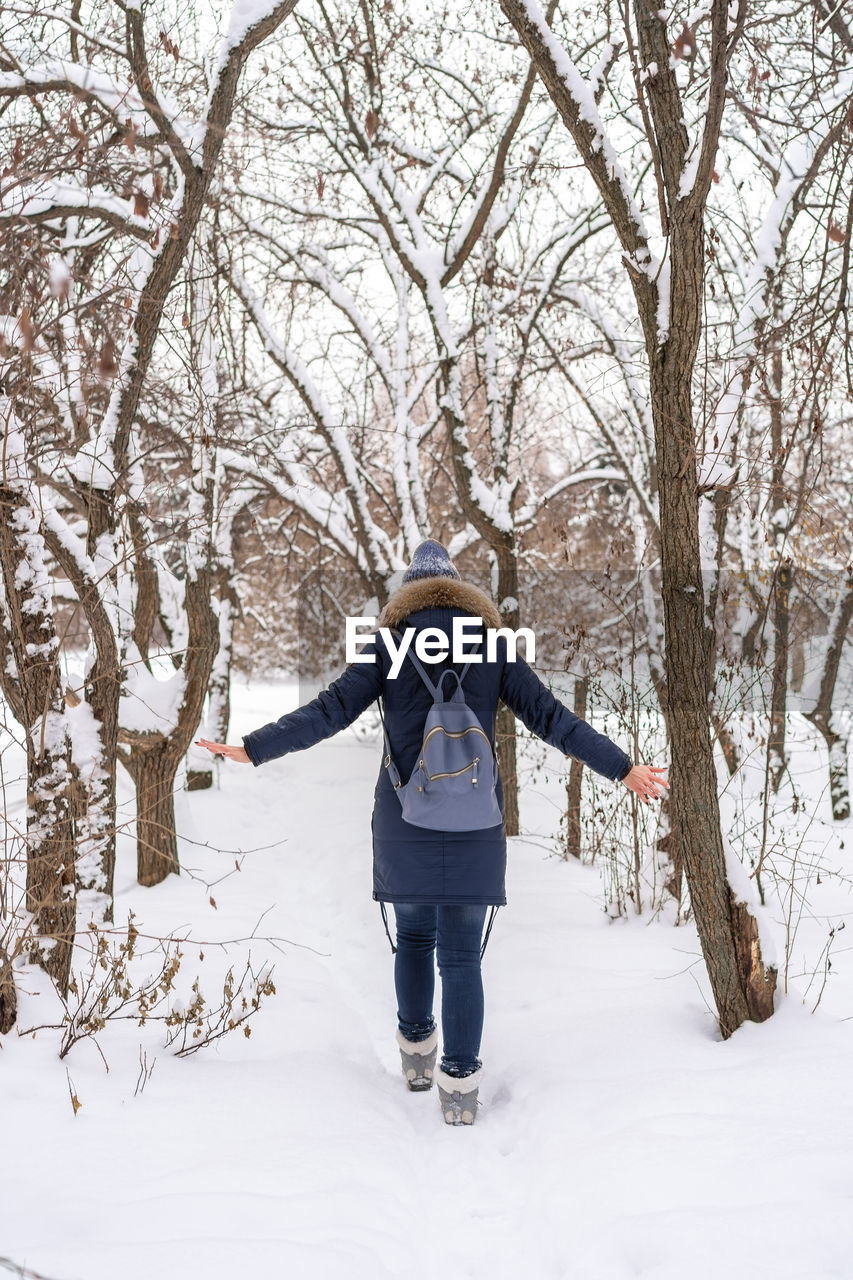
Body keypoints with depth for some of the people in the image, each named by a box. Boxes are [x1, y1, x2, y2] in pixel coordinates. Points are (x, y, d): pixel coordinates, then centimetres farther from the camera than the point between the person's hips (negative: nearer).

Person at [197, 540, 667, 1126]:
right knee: (462, 955, 7)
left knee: (414, 935, 21)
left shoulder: (388, 643, 2)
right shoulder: (493, 643, 5)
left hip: (405, 815, 0)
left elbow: (330, 711, -6)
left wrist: (253, 749, -1)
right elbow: (551, 716, 2)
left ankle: (417, 1053, 31)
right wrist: (622, 768, 7)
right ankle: (461, 1085, 6)